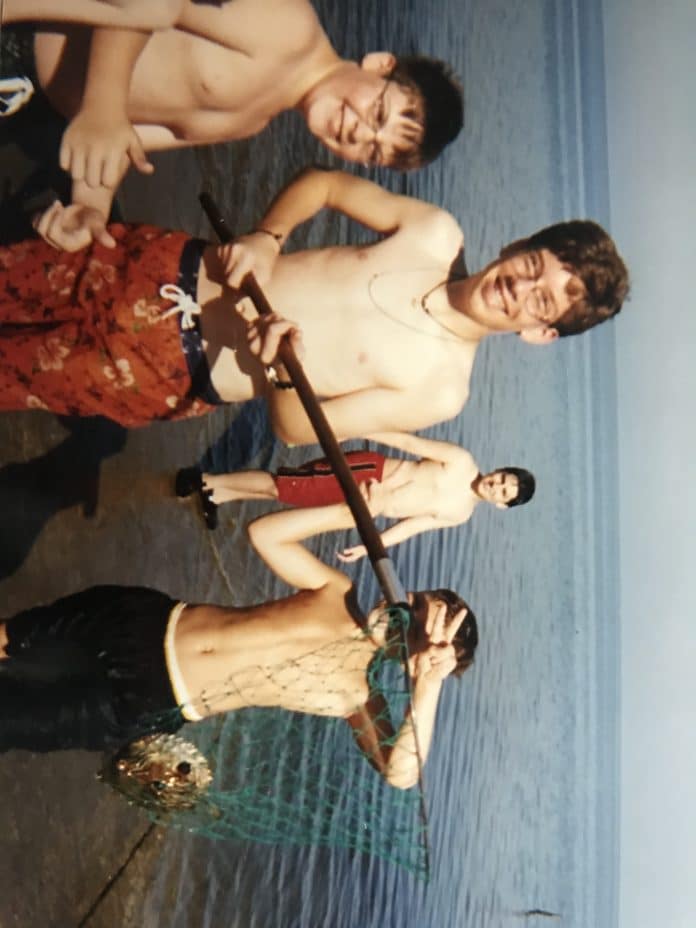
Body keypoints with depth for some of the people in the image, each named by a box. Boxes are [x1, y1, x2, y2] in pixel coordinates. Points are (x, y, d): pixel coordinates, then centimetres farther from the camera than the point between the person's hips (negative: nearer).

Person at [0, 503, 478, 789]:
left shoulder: (357, 696, -11)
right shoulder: (342, 593, -2)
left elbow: (399, 773, -26)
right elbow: (264, 532, -2)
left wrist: (429, 687, -36)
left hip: (147, 705, -3)